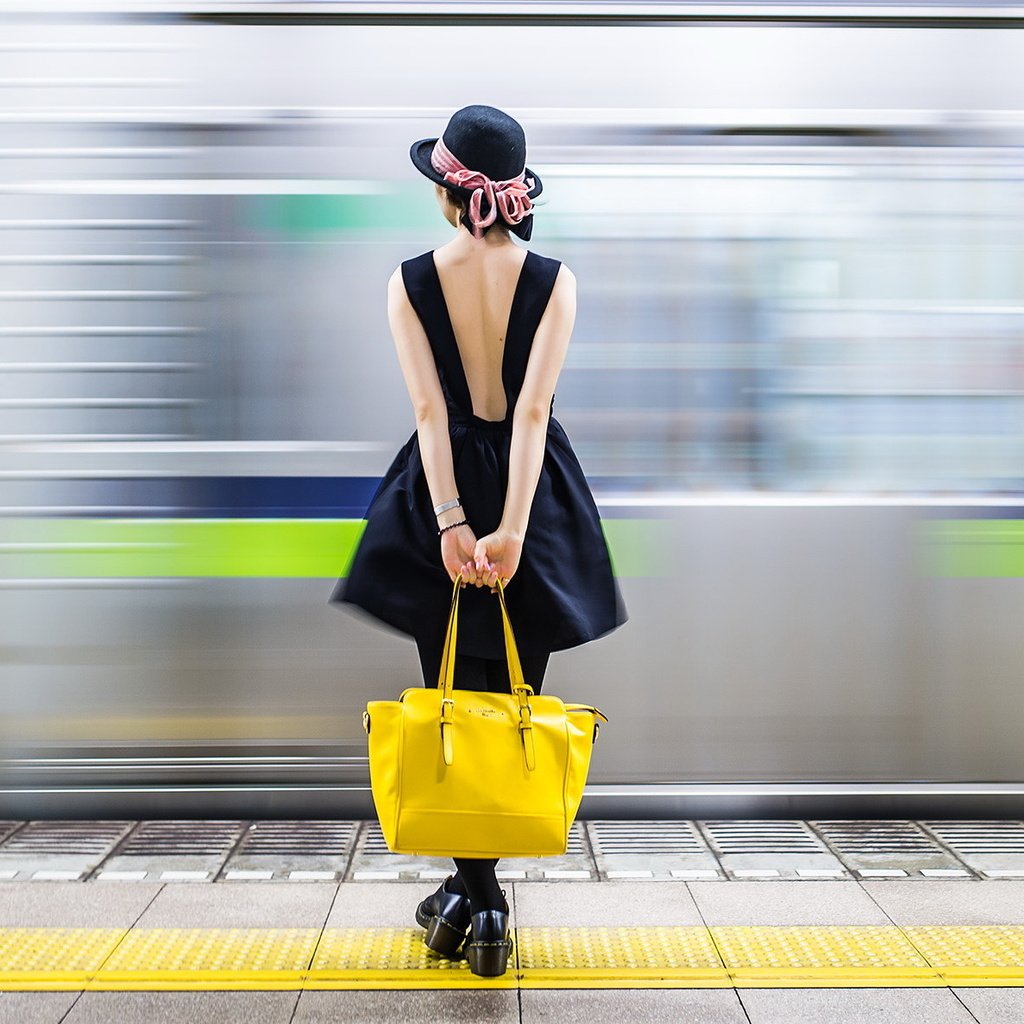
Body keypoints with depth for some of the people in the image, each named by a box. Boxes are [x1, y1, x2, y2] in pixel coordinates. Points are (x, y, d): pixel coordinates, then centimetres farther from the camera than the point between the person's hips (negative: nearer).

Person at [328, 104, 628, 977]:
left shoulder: (411, 281, -5)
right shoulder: (552, 279, -7)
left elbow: (428, 410, -13)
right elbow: (533, 410, -16)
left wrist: (452, 524, -16)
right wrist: (511, 530, -21)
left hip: (440, 495, 0)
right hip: (531, 496, 0)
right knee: (512, 697, 8)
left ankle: (472, 887, 8)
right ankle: (481, 896, 11)